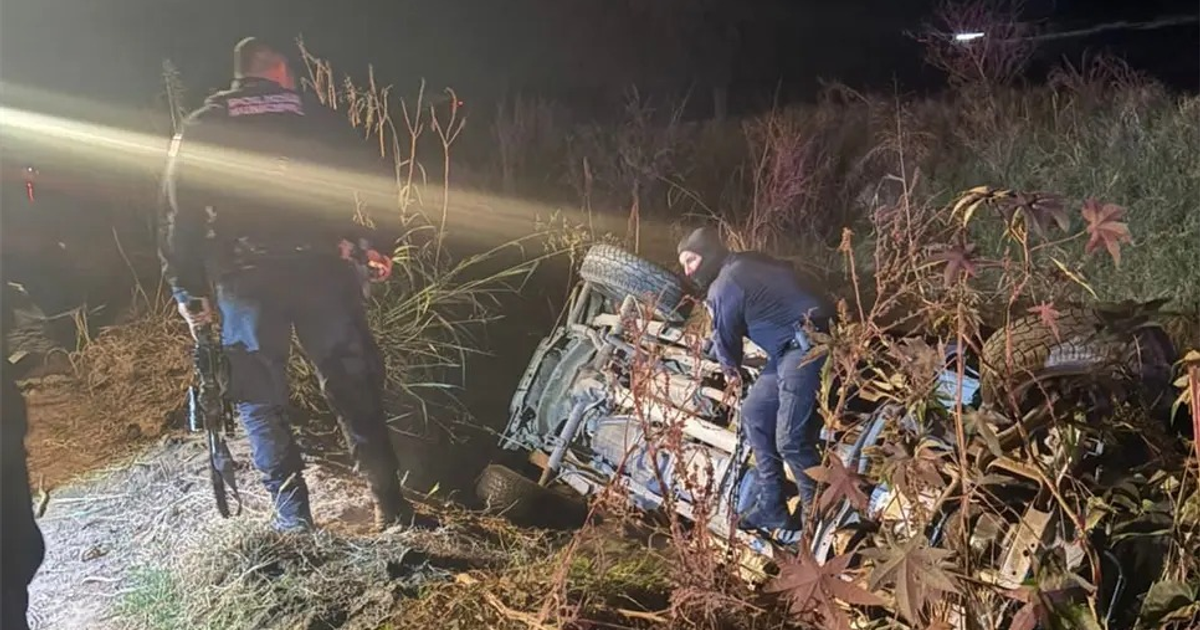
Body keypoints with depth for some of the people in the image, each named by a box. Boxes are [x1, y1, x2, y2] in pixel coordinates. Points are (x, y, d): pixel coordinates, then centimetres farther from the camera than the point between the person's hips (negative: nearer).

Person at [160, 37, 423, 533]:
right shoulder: (317, 117, 13)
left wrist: (187, 291, 8)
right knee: (352, 385, 7)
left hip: (243, 278, 0)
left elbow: (179, 213, 5)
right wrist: (369, 244, 13)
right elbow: (367, 182, 6)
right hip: (319, 268, 1)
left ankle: (292, 516, 7)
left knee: (260, 401, 9)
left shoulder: (200, 127, 12)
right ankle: (389, 502, 7)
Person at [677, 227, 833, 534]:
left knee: (791, 439, -12)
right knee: (755, 413, 14)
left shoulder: (725, 285, -11)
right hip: (791, 348, 11)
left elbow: (726, 337, -1)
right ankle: (771, 507, 17)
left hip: (807, 347, -11)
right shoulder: (746, 265, 17)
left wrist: (732, 368, 22)